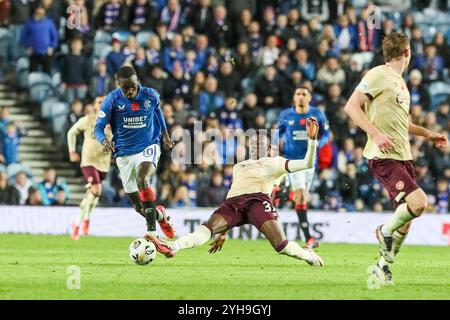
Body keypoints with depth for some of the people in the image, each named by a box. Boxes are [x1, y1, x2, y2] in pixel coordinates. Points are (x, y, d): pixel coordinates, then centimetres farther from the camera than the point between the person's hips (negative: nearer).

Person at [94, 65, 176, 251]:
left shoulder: (151, 96, -6)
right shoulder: (112, 100, -11)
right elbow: (98, 127, -11)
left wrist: (165, 134, 18)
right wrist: (104, 140, -32)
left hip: (148, 148, -2)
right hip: (124, 155, 2)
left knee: (142, 180, -34)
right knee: (139, 206, 4)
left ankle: (152, 230, -35)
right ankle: (160, 216, 40)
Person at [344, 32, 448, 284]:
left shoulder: (400, 81, 21)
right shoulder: (379, 75, -7)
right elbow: (352, 106, -14)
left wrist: (429, 134, 27)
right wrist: (376, 134, -24)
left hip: (403, 157, 9)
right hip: (384, 157, -9)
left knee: (406, 219, 8)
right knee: (418, 202, -23)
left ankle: (384, 265, 22)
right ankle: (386, 231, 2)